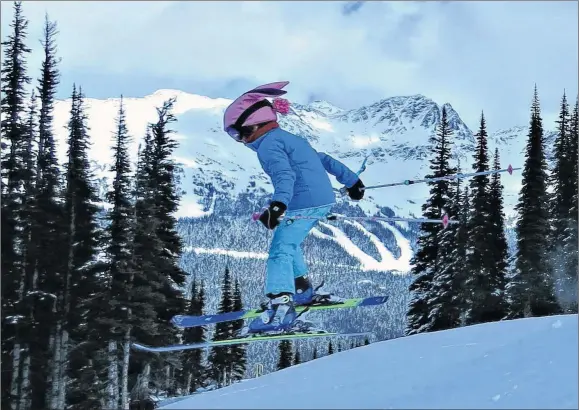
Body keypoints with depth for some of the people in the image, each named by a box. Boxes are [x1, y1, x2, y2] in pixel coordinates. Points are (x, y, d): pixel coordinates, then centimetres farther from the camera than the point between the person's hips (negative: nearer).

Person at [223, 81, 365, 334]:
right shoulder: (291, 139, 22)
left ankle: (280, 308, -29)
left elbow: (285, 175, -25)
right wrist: (351, 181, 35)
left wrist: (278, 204, -40)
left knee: (280, 252, -15)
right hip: (324, 201, 10)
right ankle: (302, 290, 38)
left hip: (303, 204, -10)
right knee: (289, 244, 27)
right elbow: (323, 159, 28)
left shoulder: (269, 145, -8)